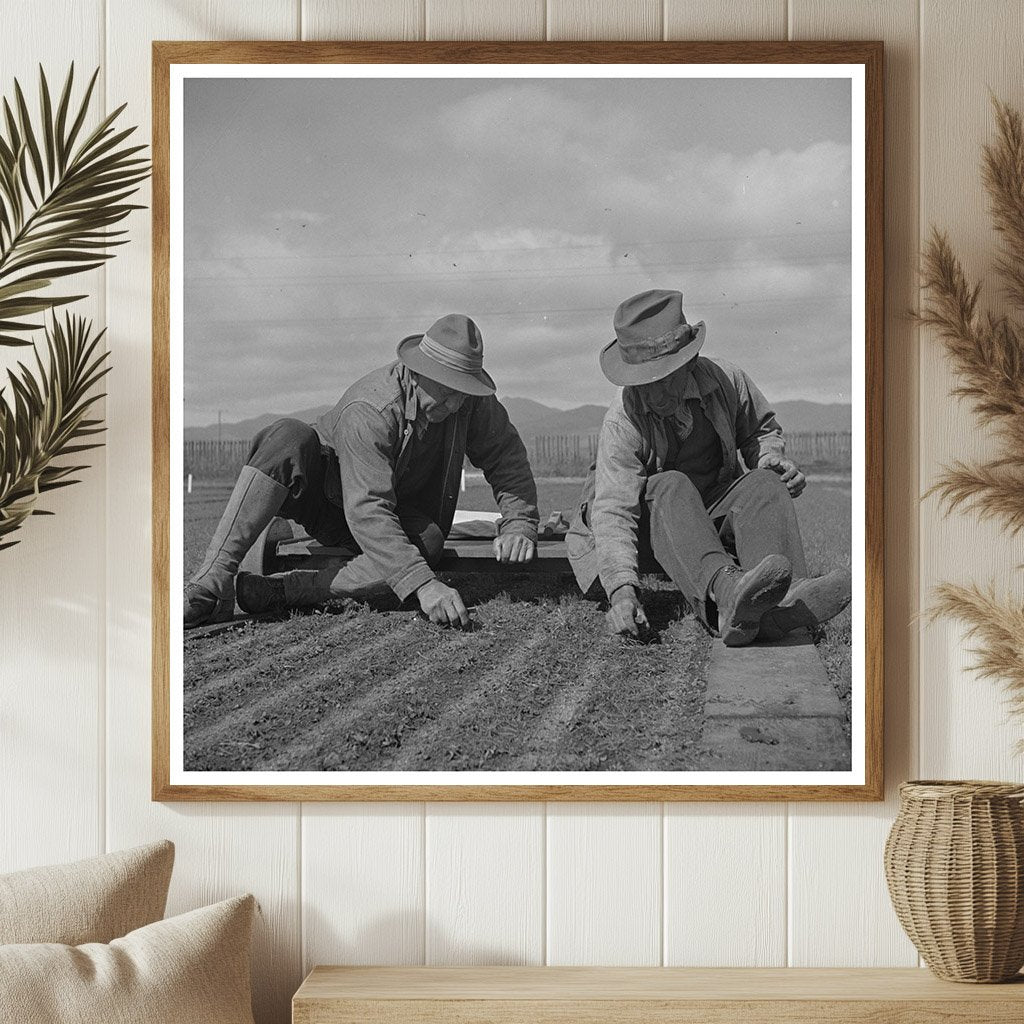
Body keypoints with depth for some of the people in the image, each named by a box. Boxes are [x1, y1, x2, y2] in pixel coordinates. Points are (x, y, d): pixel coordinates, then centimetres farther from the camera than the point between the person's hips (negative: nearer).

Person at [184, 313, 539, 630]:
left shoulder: (471, 398, -16)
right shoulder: (368, 412, -33)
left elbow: (505, 454, -1)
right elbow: (367, 512, -41)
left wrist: (519, 523, -18)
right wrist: (423, 585, -50)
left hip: (402, 514, 4)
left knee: (427, 543, -34)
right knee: (287, 439, -37)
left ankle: (272, 592, -35)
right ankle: (213, 582, -42)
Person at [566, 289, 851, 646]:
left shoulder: (726, 381, -8)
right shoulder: (621, 424, -20)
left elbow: (761, 429, 15)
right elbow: (613, 510, -29)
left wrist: (770, 456, -10)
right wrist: (621, 588, -44)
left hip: (717, 517, 3)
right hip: (654, 526, -3)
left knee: (765, 483, -25)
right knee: (669, 486, -34)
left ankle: (782, 602, -55)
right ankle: (725, 590, -63)